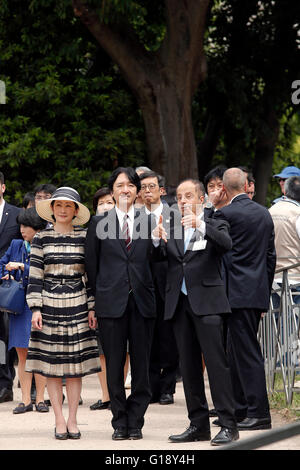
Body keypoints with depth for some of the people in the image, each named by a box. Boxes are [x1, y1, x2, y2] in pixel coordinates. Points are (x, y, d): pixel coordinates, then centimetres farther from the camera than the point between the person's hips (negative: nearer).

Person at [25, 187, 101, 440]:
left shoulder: (85, 237, 6)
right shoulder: (41, 238, 4)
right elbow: (35, 276, 2)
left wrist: (92, 307, 2)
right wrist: (36, 308, -5)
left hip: (77, 305, 0)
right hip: (49, 304, 0)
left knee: (76, 364, 0)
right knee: (52, 365, 0)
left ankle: (72, 420, 6)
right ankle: (60, 421, 5)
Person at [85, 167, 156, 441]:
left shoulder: (149, 221, 7)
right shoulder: (99, 223, 5)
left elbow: (155, 261, 9)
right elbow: (92, 264, 8)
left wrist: (150, 293, 3)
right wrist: (98, 299, 5)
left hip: (142, 302, 1)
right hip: (111, 302, -1)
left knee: (141, 364, 2)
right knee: (114, 364, 2)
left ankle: (135, 422, 11)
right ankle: (120, 422, 11)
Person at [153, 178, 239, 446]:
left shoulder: (215, 226, 5)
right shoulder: (172, 230, 17)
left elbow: (226, 244, -16)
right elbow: (159, 258, 4)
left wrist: (201, 225, -28)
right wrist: (158, 241, -16)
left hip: (207, 303, -5)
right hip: (179, 304, 5)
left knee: (217, 362, -10)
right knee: (188, 366, 7)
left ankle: (228, 425, -9)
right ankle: (199, 425, 13)